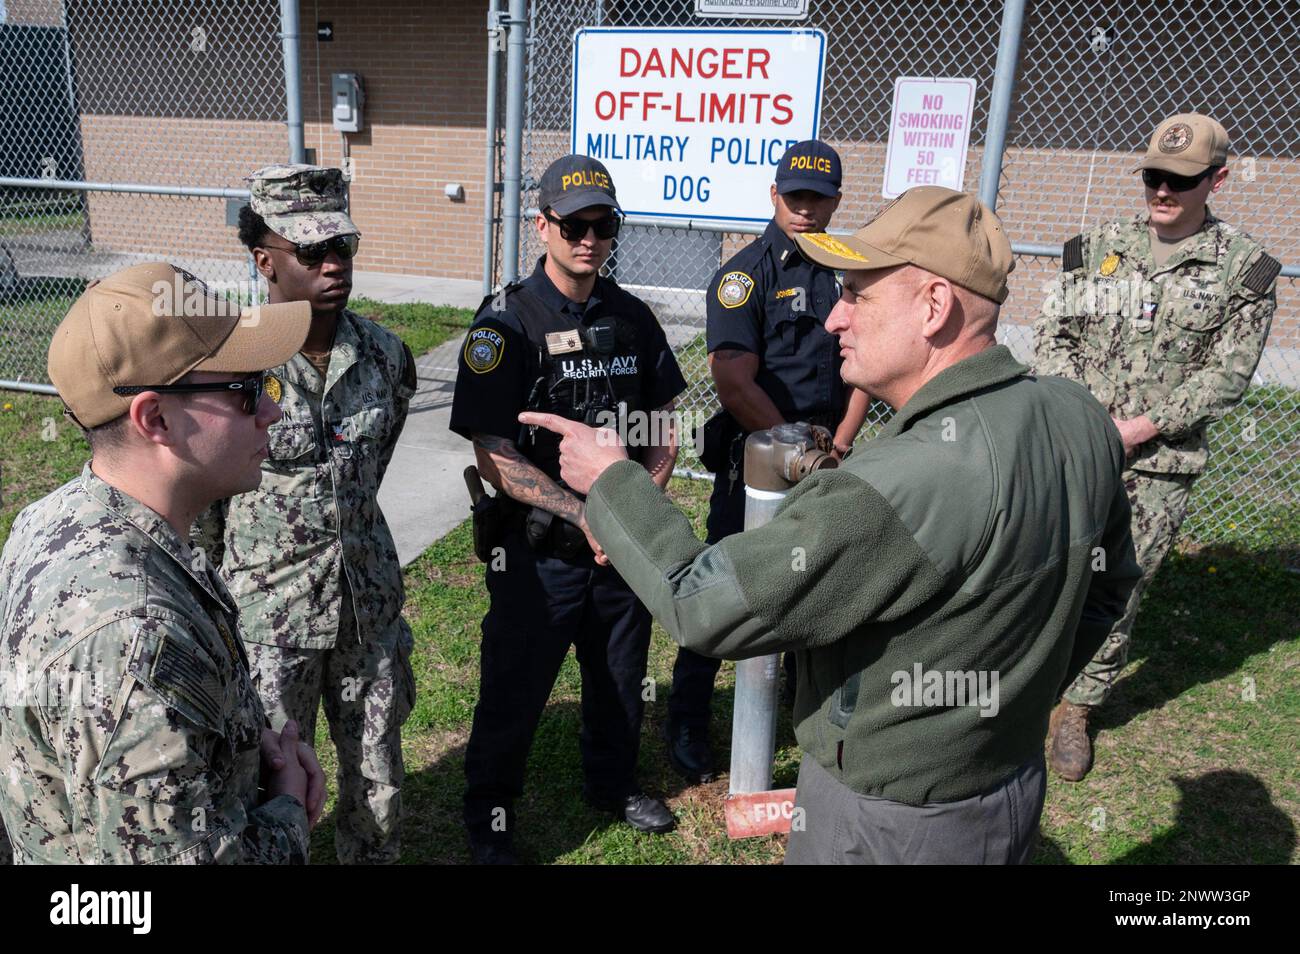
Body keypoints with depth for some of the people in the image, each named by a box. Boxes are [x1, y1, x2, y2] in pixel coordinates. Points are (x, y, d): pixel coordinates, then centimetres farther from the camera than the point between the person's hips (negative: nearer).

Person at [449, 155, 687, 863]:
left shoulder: (633, 317, 3)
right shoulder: (506, 322, -13)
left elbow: (662, 428, 10)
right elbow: (494, 458, -18)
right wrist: (584, 516, -24)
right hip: (541, 550, -5)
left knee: (621, 679, 21)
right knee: (514, 692, 11)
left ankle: (612, 785, 48)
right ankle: (488, 819, 35)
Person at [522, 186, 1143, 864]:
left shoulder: (907, 485, -35)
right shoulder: (1082, 418, -8)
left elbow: (702, 605, -28)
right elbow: (1107, 585, 8)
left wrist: (610, 482, -14)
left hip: (887, 825, -7)